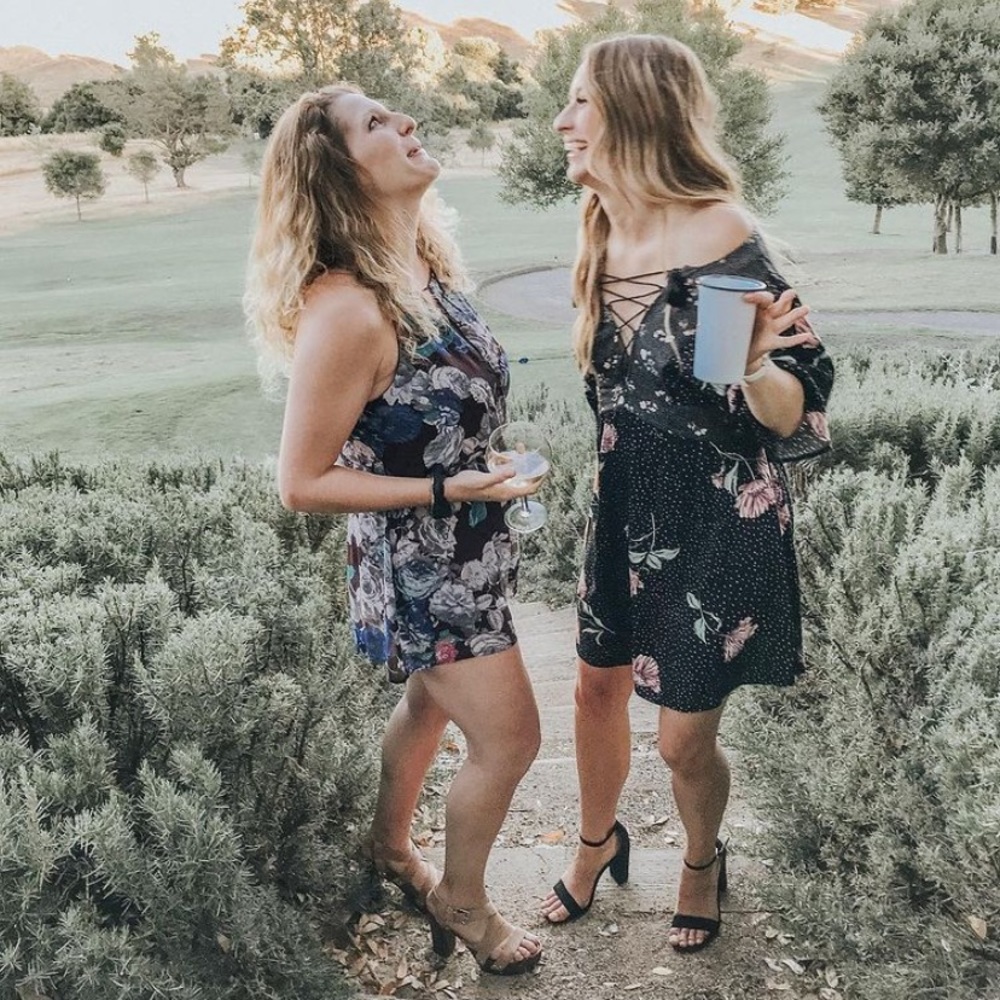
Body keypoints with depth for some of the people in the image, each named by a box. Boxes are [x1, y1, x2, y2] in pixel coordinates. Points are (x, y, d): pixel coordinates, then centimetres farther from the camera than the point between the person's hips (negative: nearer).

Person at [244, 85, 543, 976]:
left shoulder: (423, 268, -3)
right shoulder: (346, 311, -29)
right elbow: (303, 483, -23)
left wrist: (492, 473, 8)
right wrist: (447, 490, -25)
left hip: (466, 545, 8)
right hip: (421, 566, -8)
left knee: (432, 700, 26)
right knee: (509, 741, 6)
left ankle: (391, 846, 52)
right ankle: (460, 900, 33)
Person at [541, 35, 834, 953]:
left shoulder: (721, 239, -23)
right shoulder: (606, 238, -1)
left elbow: (797, 419, -20)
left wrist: (755, 368, -41)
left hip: (719, 522, -6)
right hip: (628, 509, 7)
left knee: (684, 739, 6)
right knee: (599, 687, 19)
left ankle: (703, 862, 39)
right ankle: (598, 843, 46)